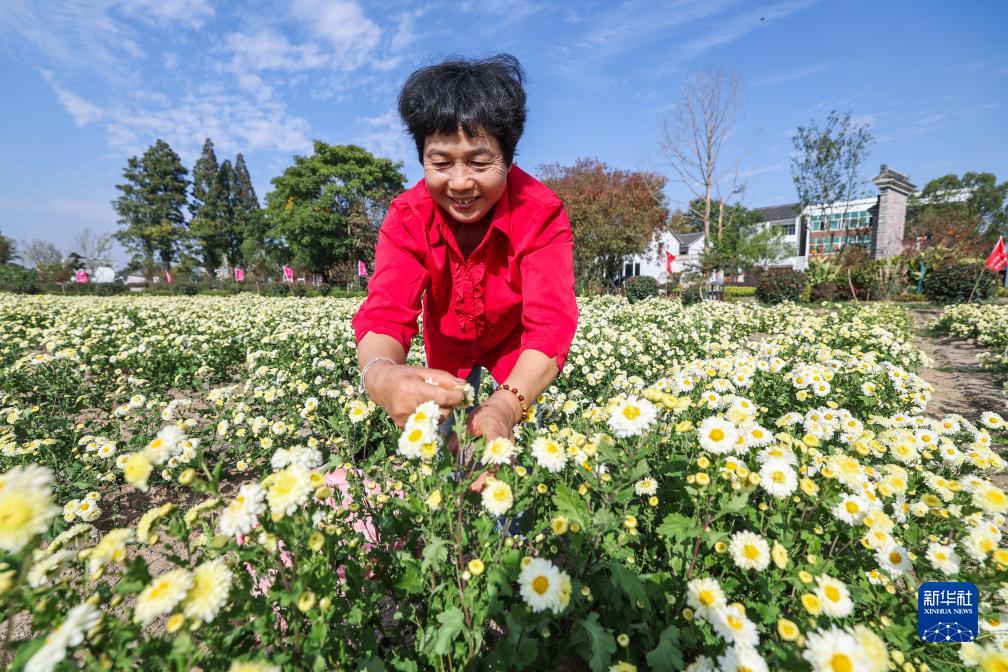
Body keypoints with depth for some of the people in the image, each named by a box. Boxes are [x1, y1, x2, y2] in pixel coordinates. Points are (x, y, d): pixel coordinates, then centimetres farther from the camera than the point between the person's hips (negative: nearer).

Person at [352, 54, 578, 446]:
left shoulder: (542, 213, -29)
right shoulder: (407, 217, -23)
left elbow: (552, 322, -39)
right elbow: (385, 312, -34)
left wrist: (507, 404, -59)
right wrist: (379, 375, -59)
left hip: (517, 346, -1)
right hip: (449, 347, 2)